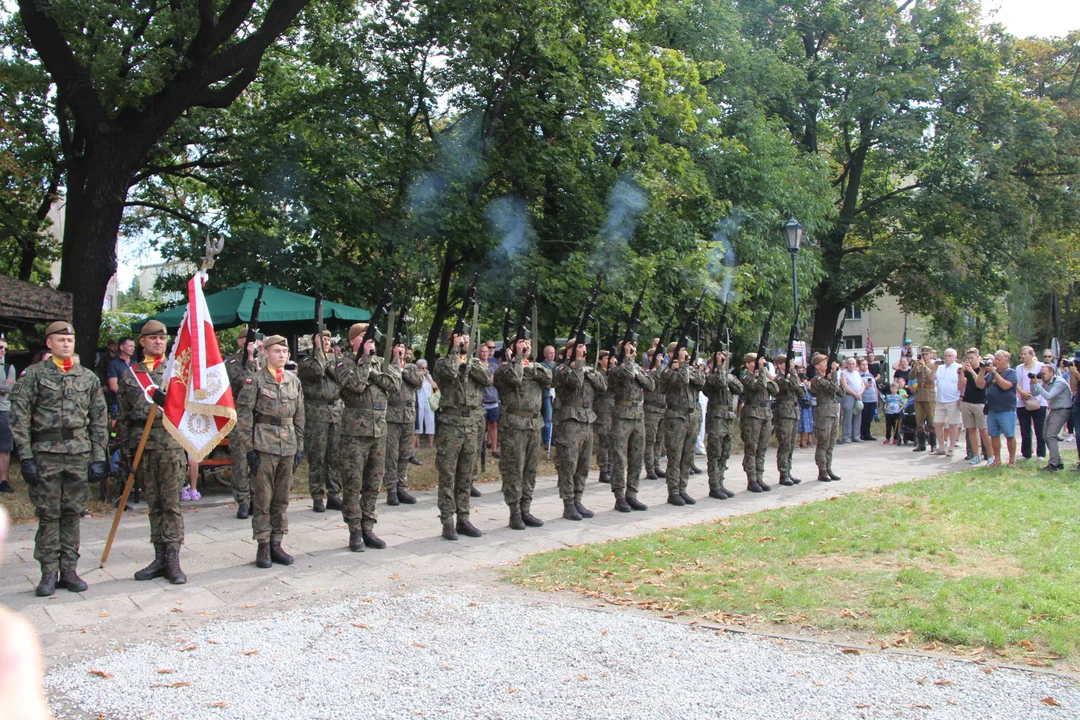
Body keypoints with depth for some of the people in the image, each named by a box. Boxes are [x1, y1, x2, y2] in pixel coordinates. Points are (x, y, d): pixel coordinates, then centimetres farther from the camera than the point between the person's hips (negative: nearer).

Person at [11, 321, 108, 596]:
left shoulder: (88, 378, 10)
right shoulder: (34, 375, 2)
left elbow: (99, 420, 11)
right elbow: (19, 417, -2)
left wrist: (98, 457, 4)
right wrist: (26, 456, -8)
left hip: (80, 454, 2)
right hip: (45, 454, -2)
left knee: (73, 513, 7)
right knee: (48, 514, 2)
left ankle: (69, 570, 14)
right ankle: (48, 573, 9)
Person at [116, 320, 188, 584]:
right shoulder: (129, 375, 11)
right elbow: (123, 416, 12)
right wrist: (126, 449, 6)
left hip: (171, 445, -3)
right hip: (142, 446, 3)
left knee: (171, 503, -3)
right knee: (153, 505, 8)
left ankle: (173, 559, 0)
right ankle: (160, 558, 14)